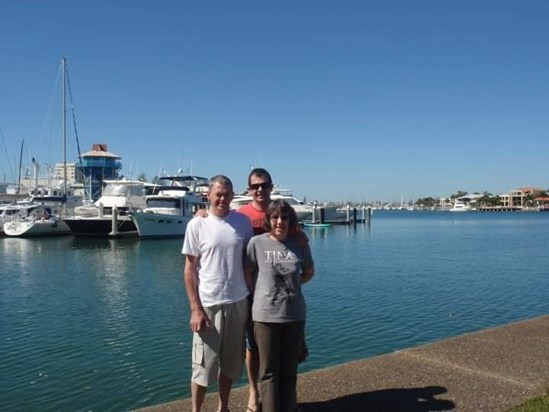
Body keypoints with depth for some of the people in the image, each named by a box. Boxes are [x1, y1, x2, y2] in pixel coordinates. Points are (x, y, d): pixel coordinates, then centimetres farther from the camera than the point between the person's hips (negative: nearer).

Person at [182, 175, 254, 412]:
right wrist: (195, 308, -10)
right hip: (209, 304, -3)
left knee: (231, 363, 15)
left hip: (238, 303, 3)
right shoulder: (197, 225, -6)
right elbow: (190, 269, -4)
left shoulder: (243, 222, 2)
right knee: (203, 365, 4)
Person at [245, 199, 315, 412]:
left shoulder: (300, 244, -1)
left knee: (289, 370, 15)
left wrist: (293, 284, 3)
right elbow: (247, 273, 1)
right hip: (265, 315, -2)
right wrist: (259, 296, 2)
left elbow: (309, 272, 15)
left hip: (295, 315, 2)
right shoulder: (257, 242, -8)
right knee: (269, 371, 8)